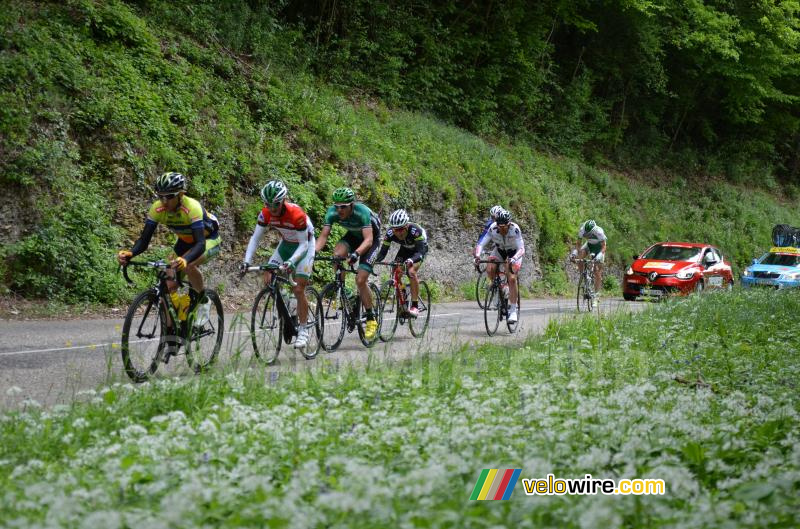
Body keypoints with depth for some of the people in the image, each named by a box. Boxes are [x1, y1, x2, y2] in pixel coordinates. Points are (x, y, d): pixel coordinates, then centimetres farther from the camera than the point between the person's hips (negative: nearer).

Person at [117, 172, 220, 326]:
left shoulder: (192, 208, -36)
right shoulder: (157, 209, -22)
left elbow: (200, 244, -44)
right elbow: (144, 239, -22)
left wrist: (185, 260, -64)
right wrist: (130, 253, -44)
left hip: (208, 239, -5)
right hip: (185, 241, 5)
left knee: (189, 265, -35)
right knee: (169, 287, -7)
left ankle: (203, 301, -9)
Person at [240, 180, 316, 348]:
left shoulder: (296, 214, -34)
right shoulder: (265, 214, -19)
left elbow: (303, 244, -29)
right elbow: (255, 238, -14)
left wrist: (291, 261, -43)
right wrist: (247, 261, -26)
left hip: (304, 245, -5)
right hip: (286, 244, 5)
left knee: (298, 289, -12)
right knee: (268, 277, -12)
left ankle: (303, 330, 1)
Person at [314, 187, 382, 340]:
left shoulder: (362, 212, -36)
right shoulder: (332, 212, -23)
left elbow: (368, 240, -44)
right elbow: (323, 236, -23)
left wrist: (356, 253, -61)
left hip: (371, 239, -5)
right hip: (353, 236, 5)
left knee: (360, 280, -16)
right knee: (337, 254, -29)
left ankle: (371, 319, -1)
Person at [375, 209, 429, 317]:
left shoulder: (416, 231, -40)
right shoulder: (390, 233, -29)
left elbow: (420, 252, -45)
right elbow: (383, 252, -26)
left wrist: (411, 260, -65)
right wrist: (374, 260, -46)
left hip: (420, 248, -4)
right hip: (405, 249, 4)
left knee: (411, 271, -27)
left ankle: (415, 307, -21)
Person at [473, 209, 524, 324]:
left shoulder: (515, 229, -34)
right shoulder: (493, 229, -27)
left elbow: (522, 249, -39)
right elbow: (481, 244, -28)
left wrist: (514, 259, -57)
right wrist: (477, 255, -48)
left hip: (514, 252, -3)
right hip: (499, 250, 3)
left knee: (512, 278, -21)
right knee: (490, 269, -26)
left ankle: (513, 310, -12)